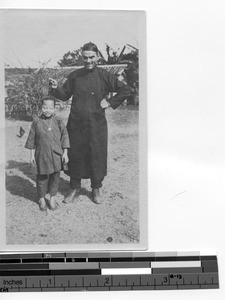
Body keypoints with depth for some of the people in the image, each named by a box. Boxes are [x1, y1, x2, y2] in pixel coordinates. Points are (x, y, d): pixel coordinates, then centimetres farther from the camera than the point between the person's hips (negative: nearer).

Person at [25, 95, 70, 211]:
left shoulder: (58, 121, -3)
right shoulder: (36, 122, -4)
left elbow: (64, 137, 1)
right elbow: (32, 140, 2)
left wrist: (65, 153, -2)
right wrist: (32, 155, 2)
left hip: (56, 155, 1)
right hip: (41, 155, -1)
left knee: (55, 176, 9)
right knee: (41, 177, 8)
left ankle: (52, 197, 27)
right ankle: (42, 198, 26)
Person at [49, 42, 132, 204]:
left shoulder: (104, 76, -3)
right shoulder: (75, 76, 4)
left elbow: (126, 90, 1)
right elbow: (65, 95, 10)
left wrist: (110, 102, -4)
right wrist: (55, 88, -8)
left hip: (97, 125, -2)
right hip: (76, 124, 2)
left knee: (97, 156, 5)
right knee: (75, 156, 8)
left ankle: (96, 190, 23)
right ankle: (75, 189, 25)